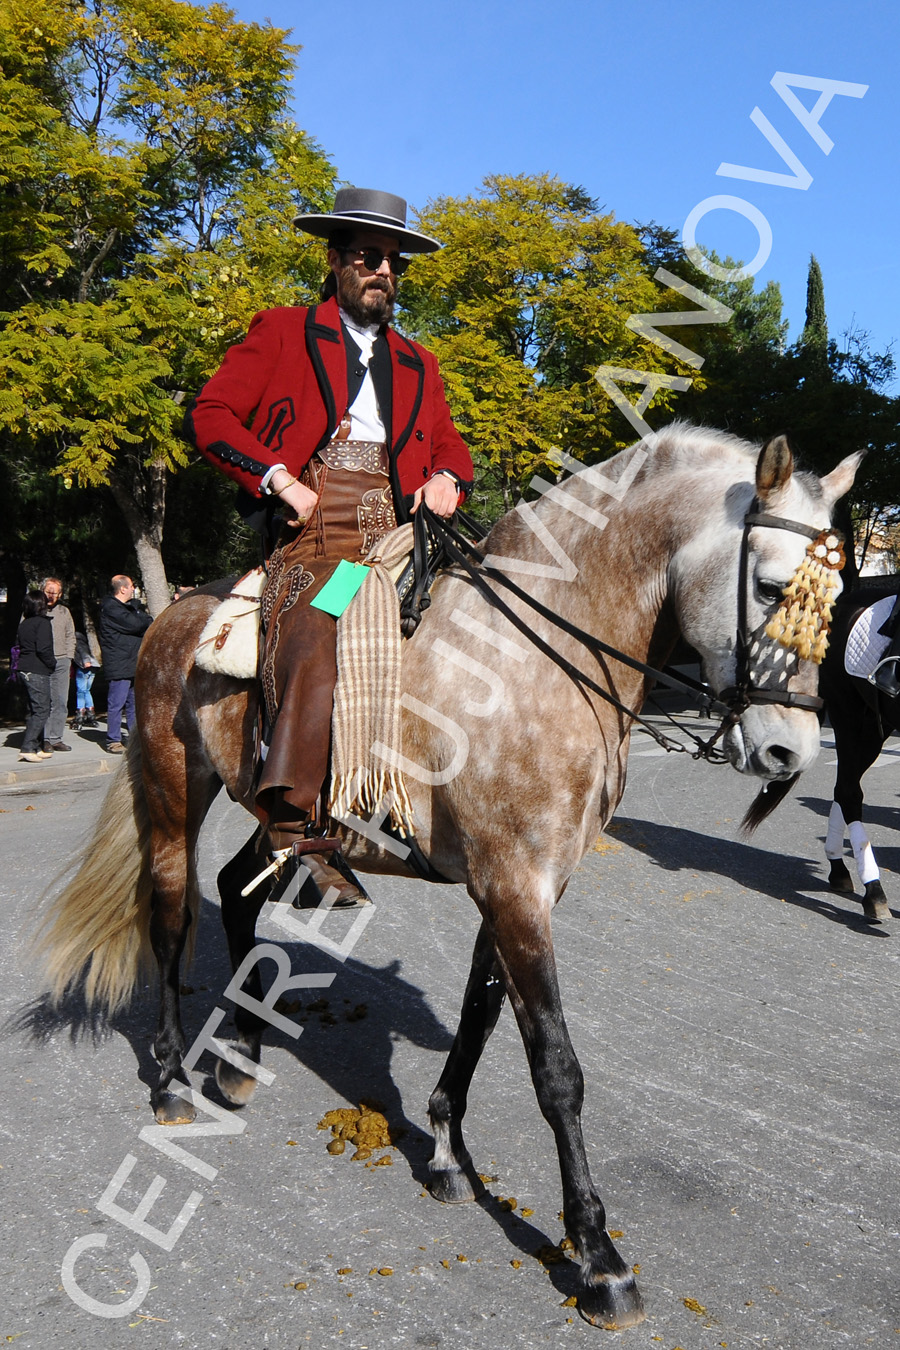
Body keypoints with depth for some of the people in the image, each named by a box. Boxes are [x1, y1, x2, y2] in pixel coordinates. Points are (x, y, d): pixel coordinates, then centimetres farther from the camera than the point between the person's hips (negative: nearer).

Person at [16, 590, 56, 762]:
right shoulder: (42, 622, -12)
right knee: (41, 711, -6)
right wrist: (52, 663, -4)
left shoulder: (24, 624, 12)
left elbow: (19, 646, 14)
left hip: (24, 669, 8)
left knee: (33, 710, 13)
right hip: (38, 671, -8)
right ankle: (27, 748, -13)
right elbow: (43, 649, -19)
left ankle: (37, 748, 17)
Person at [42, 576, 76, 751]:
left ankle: (56, 738, 9)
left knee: (60, 703, 3)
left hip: (61, 662, 4)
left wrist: (68, 659, 10)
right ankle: (43, 739, 0)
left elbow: (70, 637, 20)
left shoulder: (64, 612, 15)